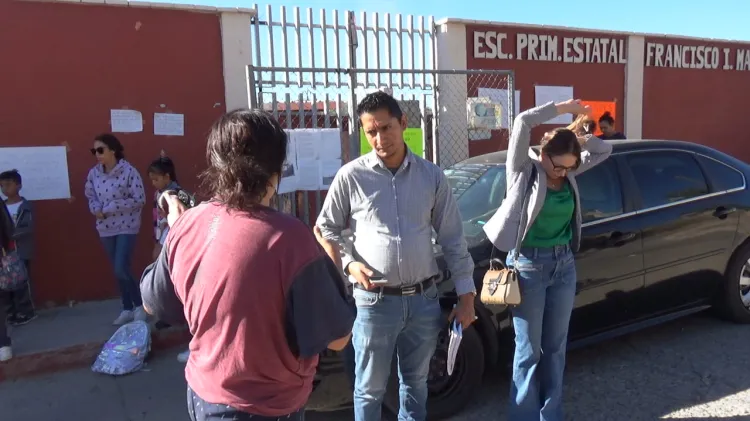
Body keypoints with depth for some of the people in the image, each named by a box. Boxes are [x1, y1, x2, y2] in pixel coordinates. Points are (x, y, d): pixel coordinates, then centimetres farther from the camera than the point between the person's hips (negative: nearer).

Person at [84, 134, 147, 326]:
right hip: (106, 229, 5)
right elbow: (90, 197, 13)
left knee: (121, 269, -10)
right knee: (118, 271, 12)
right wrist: (97, 209, -9)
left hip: (127, 227, -5)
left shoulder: (129, 171, -15)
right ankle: (127, 309, 26)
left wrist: (109, 208, -17)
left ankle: (140, 305, 12)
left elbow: (139, 200, -16)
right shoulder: (94, 173, 1)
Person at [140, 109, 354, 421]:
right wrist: (328, 266, -3)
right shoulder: (288, 237, -27)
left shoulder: (186, 225, -11)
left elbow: (153, 304, 6)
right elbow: (337, 338, -18)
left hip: (202, 395, 6)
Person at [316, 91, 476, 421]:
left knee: (416, 383, 20)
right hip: (375, 301, -2)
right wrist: (349, 263, -13)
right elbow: (326, 229, 4)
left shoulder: (432, 176, 2)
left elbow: (453, 238, 5)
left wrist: (466, 294, 3)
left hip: (424, 299, 3)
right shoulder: (351, 176, -5)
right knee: (370, 389, 11)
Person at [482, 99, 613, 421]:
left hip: (564, 264, 6)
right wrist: (564, 108, -11)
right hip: (529, 265, -6)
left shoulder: (569, 174, 4)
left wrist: (576, 135, -3)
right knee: (529, 349, 3)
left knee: (555, 346, 14)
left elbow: (604, 150, 14)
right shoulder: (524, 170, -10)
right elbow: (523, 123, -22)